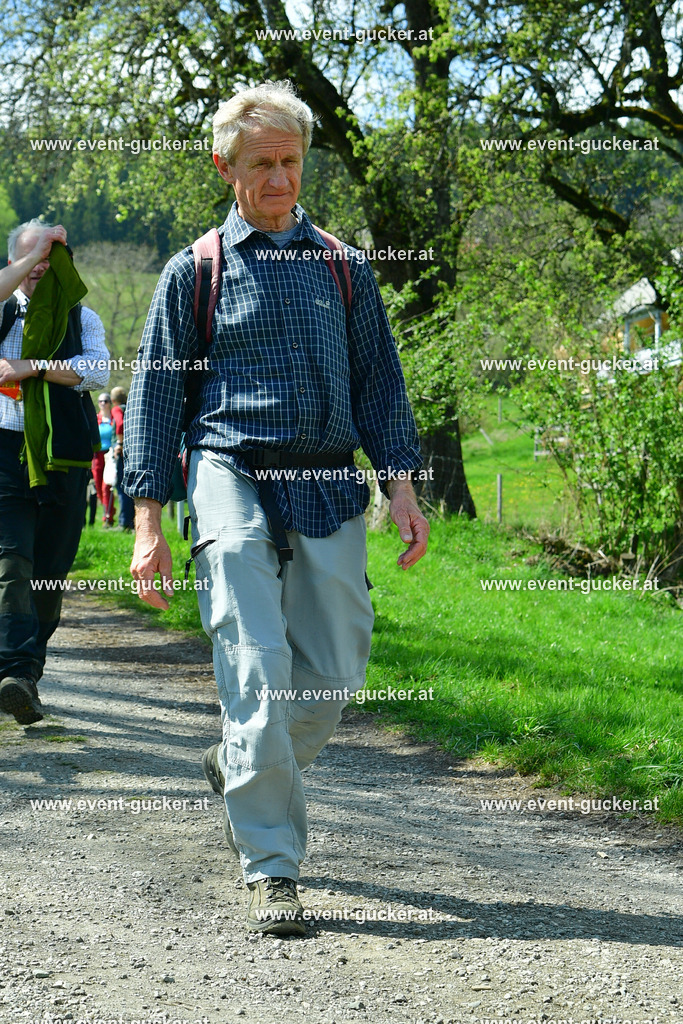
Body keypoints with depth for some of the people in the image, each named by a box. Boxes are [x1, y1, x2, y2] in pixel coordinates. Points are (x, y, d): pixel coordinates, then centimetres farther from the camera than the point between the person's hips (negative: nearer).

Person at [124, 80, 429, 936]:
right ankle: (271, 870, -11)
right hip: (233, 474, -3)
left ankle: (240, 769, 31)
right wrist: (147, 522, 1)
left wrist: (401, 485, 7)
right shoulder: (196, 271, 9)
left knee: (334, 671, 1)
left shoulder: (342, 268, 17)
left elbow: (379, 383, 19)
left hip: (328, 486, 3)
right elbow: (154, 393, 8)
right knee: (256, 665, -14)